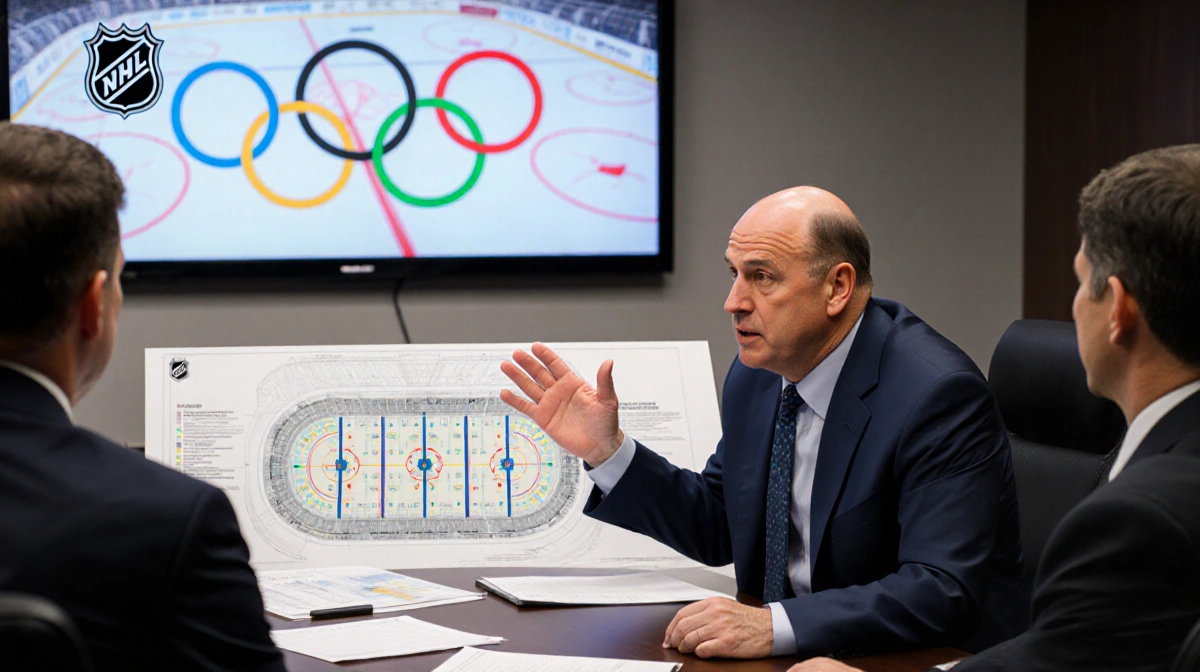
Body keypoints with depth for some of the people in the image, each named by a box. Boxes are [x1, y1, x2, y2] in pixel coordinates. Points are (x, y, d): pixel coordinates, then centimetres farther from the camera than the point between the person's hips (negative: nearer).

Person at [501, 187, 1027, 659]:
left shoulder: (939, 396, -19)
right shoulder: (757, 373, 2)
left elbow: (942, 594, -26)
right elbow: (717, 530, 13)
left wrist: (774, 627, -34)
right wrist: (606, 449, 0)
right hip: (793, 656, 6)